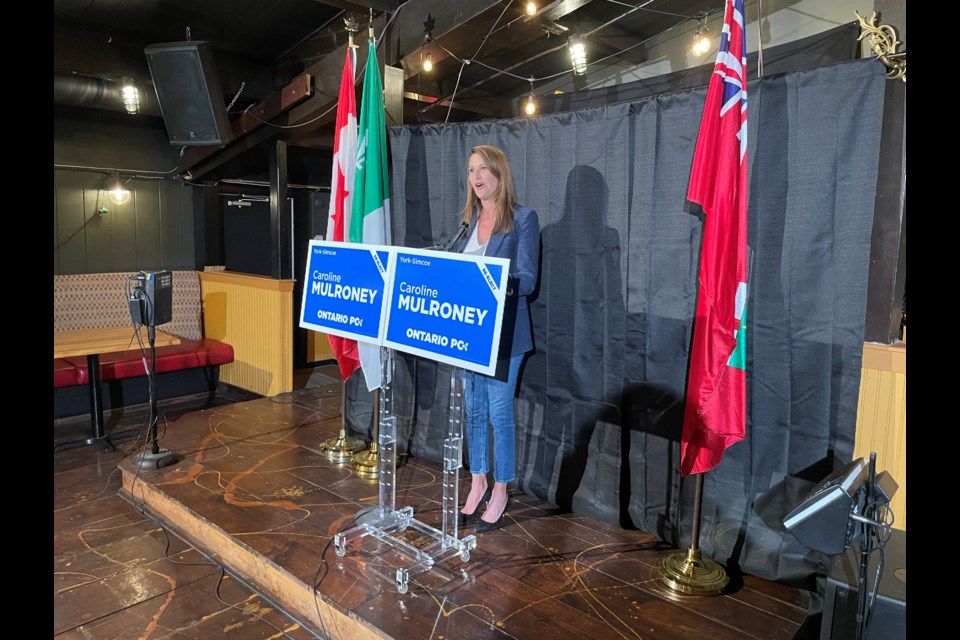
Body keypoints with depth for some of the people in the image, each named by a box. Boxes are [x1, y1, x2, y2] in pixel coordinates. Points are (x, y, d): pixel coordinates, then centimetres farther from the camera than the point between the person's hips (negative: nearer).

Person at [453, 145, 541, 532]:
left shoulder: (523, 218, -5)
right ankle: (478, 485, 29)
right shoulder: (468, 219, 12)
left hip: (503, 332, -6)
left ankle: (500, 493, 18)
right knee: (473, 410, 13)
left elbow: (527, 280, -12)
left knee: (499, 413, 2)